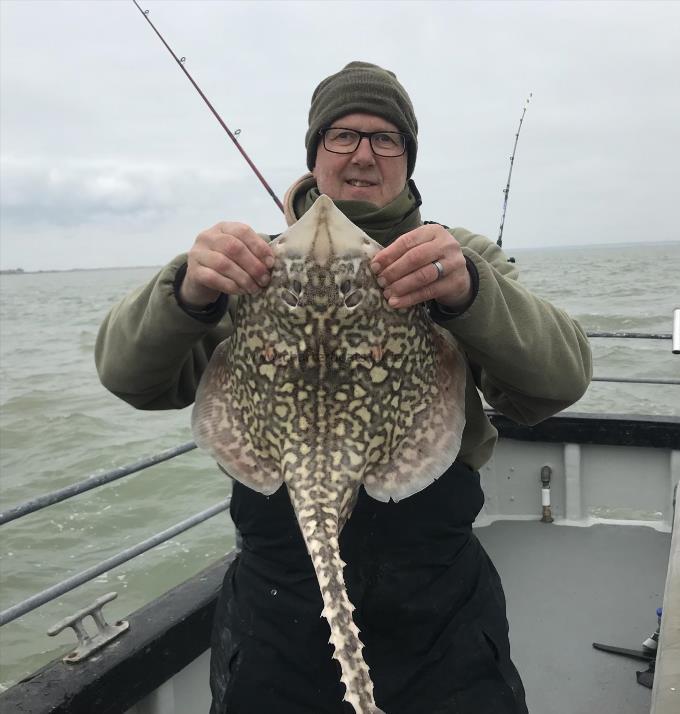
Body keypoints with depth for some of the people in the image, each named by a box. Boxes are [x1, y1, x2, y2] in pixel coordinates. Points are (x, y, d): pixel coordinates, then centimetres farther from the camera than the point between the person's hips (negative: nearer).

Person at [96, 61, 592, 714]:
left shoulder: (463, 258, 3)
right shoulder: (260, 261, 3)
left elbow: (560, 383, -13)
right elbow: (128, 377, -7)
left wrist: (469, 292, -31)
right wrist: (187, 294, -28)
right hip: (276, 604, 1)